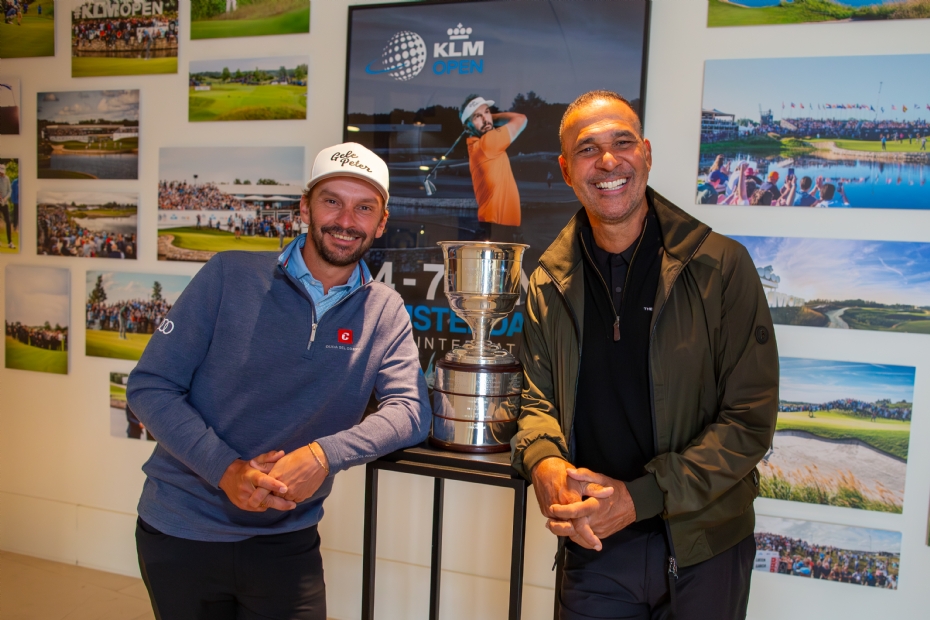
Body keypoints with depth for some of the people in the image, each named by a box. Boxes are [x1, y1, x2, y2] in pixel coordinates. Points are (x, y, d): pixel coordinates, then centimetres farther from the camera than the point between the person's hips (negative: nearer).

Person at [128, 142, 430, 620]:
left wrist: (325, 454, -29)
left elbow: (411, 410, -12)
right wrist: (226, 469, -21)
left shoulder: (384, 311, -2)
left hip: (287, 539, 1)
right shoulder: (229, 276, -8)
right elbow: (149, 387, -8)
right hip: (181, 530, -1)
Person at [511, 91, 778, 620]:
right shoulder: (549, 283, 0)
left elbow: (751, 418, -11)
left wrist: (641, 496, -19)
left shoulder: (722, 265, -10)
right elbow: (539, 394, 6)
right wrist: (544, 461, -17)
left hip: (704, 544, -2)